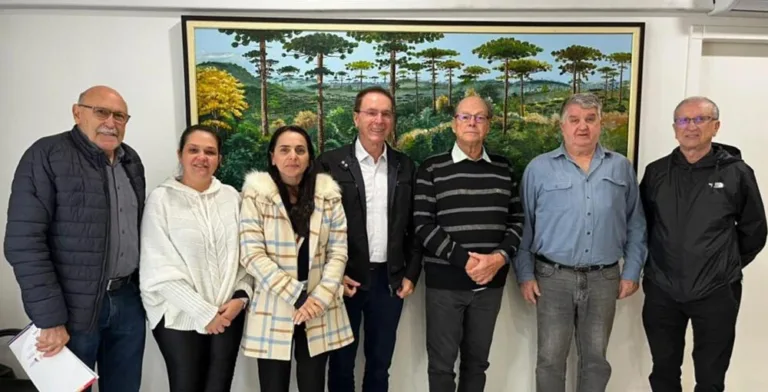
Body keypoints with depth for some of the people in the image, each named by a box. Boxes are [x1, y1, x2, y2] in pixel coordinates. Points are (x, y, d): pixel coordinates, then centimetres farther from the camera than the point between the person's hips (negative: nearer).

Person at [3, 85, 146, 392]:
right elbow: (24, 242, -16)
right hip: (74, 309, -5)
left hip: (128, 301, 6)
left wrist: (141, 288, 10)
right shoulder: (46, 156, -11)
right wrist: (50, 319, -18)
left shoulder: (131, 161, 9)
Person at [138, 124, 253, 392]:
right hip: (180, 316, -3)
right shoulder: (161, 198, -7)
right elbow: (160, 268, -11)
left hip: (228, 313, 3)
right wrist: (204, 312, -13)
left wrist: (240, 297, -8)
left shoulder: (231, 196, 4)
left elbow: (245, 253, 6)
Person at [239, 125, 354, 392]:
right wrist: (296, 296, -15)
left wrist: (320, 297, -12)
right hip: (273, 309, -2)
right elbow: (252, 255, -10)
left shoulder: (328, 194, 2)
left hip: (319, 310, 2)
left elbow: (338, 252, 1)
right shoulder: (256, 194, -5)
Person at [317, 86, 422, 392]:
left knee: (380, 361, 16)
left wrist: (411, 273, 3)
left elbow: (414, 226, 8)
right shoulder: (330, 163, -6)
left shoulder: (405, 166, 5)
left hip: (390, 280, 3)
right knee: (342, 361, 14)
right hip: (346, 279, -2)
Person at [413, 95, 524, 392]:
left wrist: (500, 257, -11)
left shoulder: (504, 169, 8)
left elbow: (516, 220, 6)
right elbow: (423, 225, -9)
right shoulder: (431, 169, -2)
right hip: (445, 281, -3)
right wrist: (463, 259, -17)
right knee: (441, 362, 8)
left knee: (477, 360, 15)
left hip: (491, 281, 3)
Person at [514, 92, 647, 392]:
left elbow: (635, 225, 8)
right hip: (553, 277, -2)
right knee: (550, 358, 8)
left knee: (596, 359, 15)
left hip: (603, 279, 2)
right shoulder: (539, 168, -2)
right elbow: (524, 225, 0)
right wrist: (525, 274, -3)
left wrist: (631, 272, 4)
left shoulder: (621, 167, 4)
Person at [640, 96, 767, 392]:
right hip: (661, 292, 2)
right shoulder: (656, 172, 1)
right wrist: (656, 264, 9)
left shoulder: (736, 173, -6)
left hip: (716, 294, -2)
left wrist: (728, 266, 7)